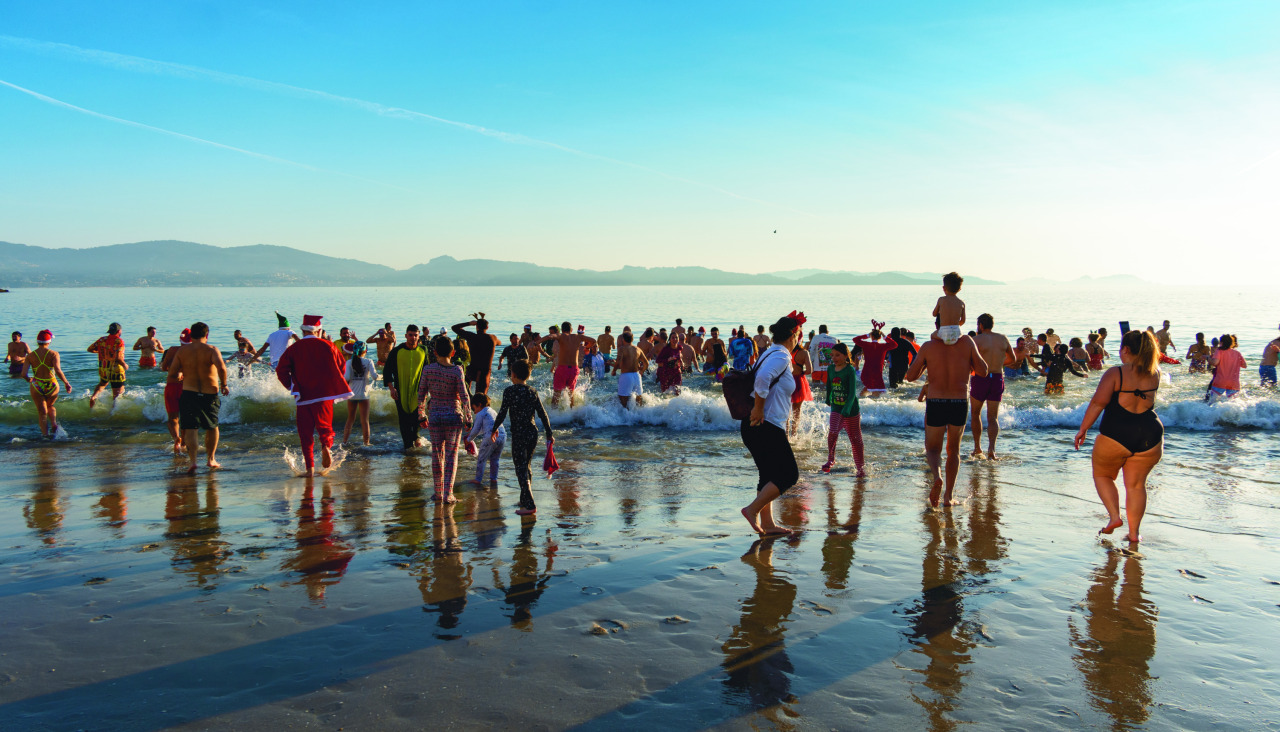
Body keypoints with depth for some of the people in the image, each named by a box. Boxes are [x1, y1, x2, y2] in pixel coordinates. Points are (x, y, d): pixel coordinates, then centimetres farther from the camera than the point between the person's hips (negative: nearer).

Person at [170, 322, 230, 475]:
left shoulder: (182, 350, 2)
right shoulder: (212, 350, -7)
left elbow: (171, 372, 0)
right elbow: (221, 367, -23)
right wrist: (224, 385, -10)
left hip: (188, 392, 1)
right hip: (210, 394, -1)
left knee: (191, 428, -2)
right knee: (212, 427, 18)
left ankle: (192, 461, -18)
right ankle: (211, 459, 26)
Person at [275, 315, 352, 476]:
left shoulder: (293, 349, 1)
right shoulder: (327, 346, 2)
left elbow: (281, 370, -2)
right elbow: (342, 367, 7)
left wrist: (292, 387, 12)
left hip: (303, 396, 0)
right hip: (325, 395, 0)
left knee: (305, 432, 8)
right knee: (324, 425, 9)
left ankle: (310, 467, 2)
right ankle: (326, 446, -25)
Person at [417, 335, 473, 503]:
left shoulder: (428, 369, -3)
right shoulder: (456, 370, -10)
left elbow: (421, 395, 2)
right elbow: (464, 397, -11)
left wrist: (421, 415, 14)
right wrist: (468, 419, -1)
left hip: (434, 416, 2)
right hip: (454, 416, -2)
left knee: (437, 455, 12)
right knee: (451, 456, 5)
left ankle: (438, 493, 20)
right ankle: (448, 494, 2)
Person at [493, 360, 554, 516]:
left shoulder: (509, 391, -8)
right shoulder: (532, 391, 6)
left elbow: (502, 413, -8)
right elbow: (542, 414, 6)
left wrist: (494, 429, 7)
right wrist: (549, 434, 11)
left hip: (518, 435, -6)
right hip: (533, 433, 6)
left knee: (521, 469, -3)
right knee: (526, 467, 20)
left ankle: (529, 505, -9)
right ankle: (524, 500, 30)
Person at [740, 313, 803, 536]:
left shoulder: (769, 353, 16)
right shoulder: (781, 356, -14)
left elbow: (761, 378, 25)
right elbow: (763, 378, -31)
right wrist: (759, 409, -23)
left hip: (756, 426, 10)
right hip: (768, 427, -10)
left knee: (769, 475, 15)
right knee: (789, 474, -2)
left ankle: (767, 523, 20)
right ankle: (752, 509, -7)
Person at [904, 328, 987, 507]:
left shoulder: (928, 346, -3)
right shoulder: (967, 342, -1)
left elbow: (910, 376, 0)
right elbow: (982, 371, 1)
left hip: (935, 403, -1)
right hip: (960, 403, 1)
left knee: (932, 448, 15)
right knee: (953, 450, 19)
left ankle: (937, 476, -17)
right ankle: (948, 496, 19)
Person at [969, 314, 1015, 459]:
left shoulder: (976, 340, -8)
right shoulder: (1003, 338, 7)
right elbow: (1012, 358, 19)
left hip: (980, 378, -3)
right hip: (998, 379, 3)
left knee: (975, 414, 16)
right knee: (993, 417, 5)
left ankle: (977, 447, 18)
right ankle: (991, 448, -14)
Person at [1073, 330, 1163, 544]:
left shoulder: (1115, 373, -11)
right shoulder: (1154, 374, 3)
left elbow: (1098, 402, -14)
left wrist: (1083, 429, -8)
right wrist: (1145, 349, 20)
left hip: (1116, 435, -4)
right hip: (1150, 436, 4)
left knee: (1102, 474, 18)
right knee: (1136, 484, 13)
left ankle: (1114, 516, 3)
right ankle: (1134, 532, 14)